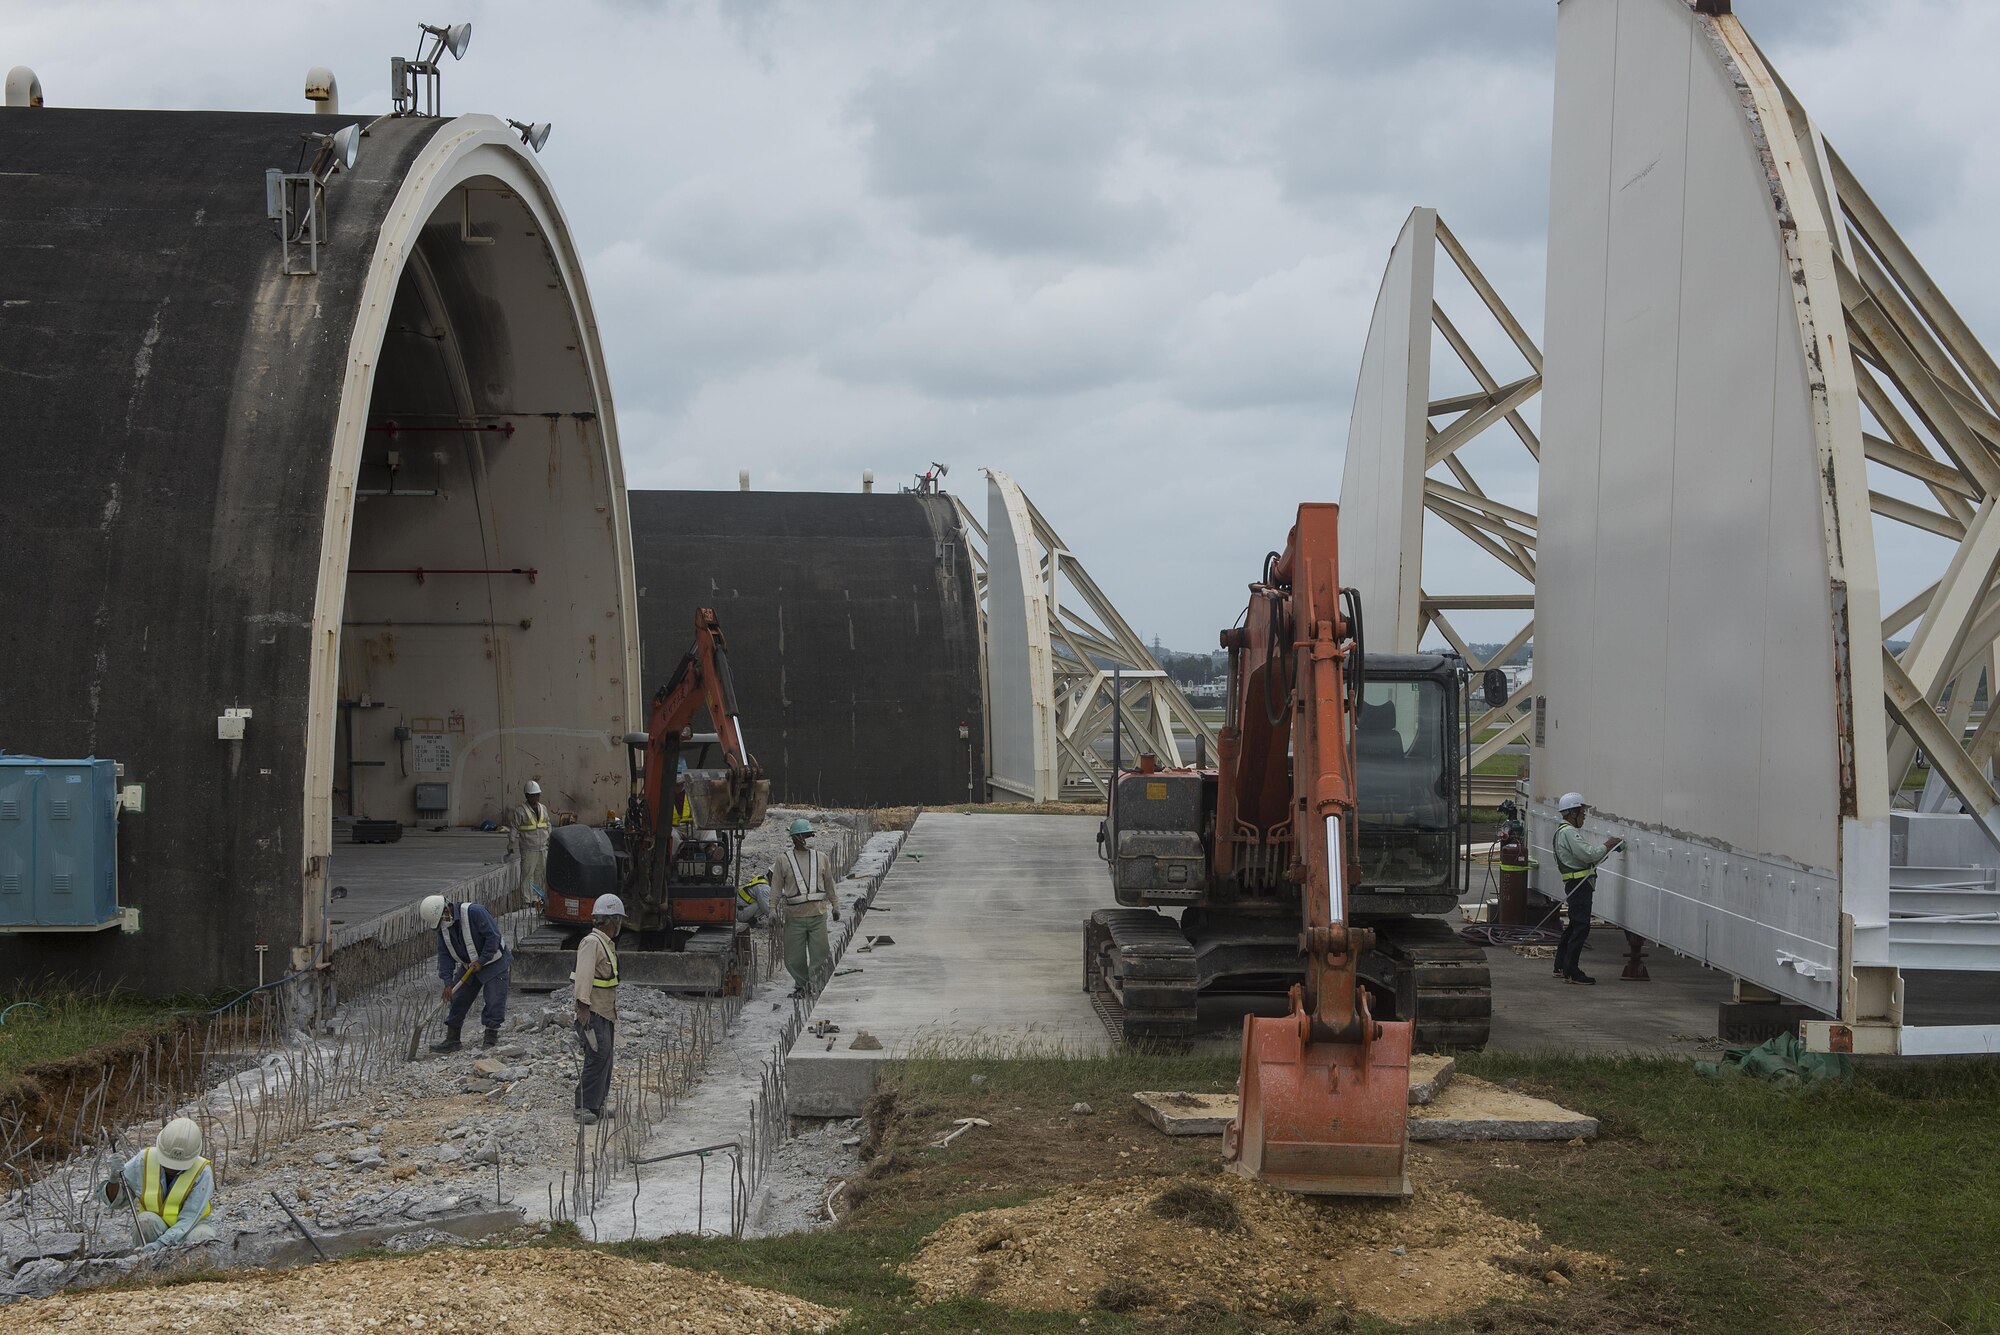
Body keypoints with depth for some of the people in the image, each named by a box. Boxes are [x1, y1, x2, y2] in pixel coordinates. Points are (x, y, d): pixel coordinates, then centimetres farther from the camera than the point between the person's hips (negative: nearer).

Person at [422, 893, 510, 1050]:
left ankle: (491, 1039, -4)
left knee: (494, 1002, -11)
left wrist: (482, 960, -22)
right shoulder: (443, 927, -3)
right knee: (458, 1000, 5)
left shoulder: (474, 912, -26)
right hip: (468, 966, 7)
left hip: (494, 962, -7)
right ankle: (452, 1040, 11)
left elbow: (493, 936, -24)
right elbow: (444, 955, -3)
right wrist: (448, 982, -12)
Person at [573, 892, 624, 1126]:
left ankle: (597, 1105, 18)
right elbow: (584, 977, -21)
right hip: (593, 1012, -10)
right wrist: (583, 1006, -26)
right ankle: (584, 1108, -13)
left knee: (605, 1058, 12)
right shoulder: (591, 942, -14)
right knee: (597, 1056, -14)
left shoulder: (607, 944, 18)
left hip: (606, 1012, 10)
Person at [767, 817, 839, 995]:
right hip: (794, 915, -1)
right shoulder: (783, 860, 2)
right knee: (794, 957, 4)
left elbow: (829, 885, 19)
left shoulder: (822, 858, 10)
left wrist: (835, 906, 20)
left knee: (819, 954, -3)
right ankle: (802, 985, 23)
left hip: (818, 914, 1)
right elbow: (776, 888, 4)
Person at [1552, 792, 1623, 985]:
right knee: (1581, 927, -11)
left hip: (1577, 884, 11)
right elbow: (1588, 854, -22)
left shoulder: (1566, 831, 21)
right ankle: (1571, 971, -11)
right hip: (1579, 884, -11)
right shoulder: (1568, 832, -14)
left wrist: (1606, 848, 12)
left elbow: (1586, 852, 21)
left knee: (1574, 926, 16)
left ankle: (1561, 966, 21)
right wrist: (1606, 846, -8)